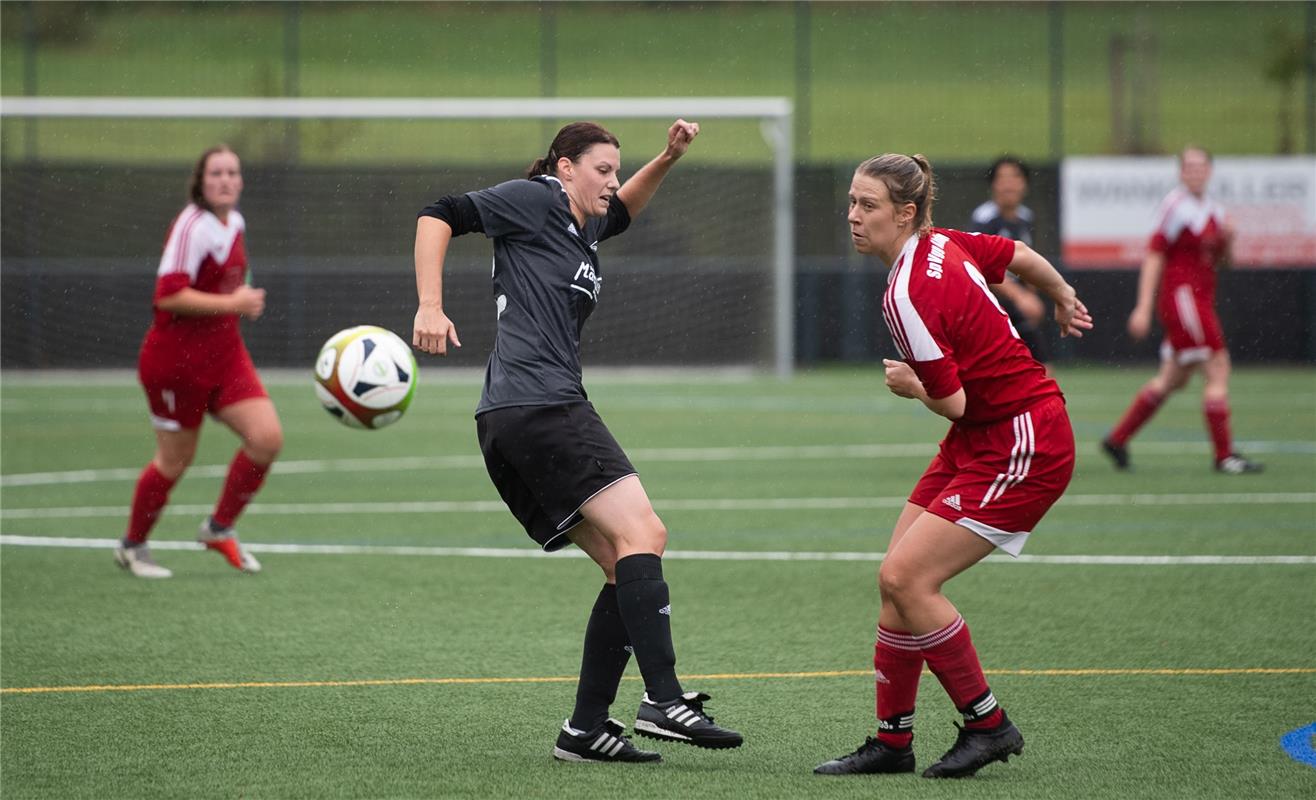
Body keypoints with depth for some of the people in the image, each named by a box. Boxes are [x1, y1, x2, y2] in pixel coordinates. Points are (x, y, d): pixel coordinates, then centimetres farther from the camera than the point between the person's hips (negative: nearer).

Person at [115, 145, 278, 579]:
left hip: (225, 355, 8)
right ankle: (133, 546, 25)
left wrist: (244, 301, 11)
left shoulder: (235, 223, 9)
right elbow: (169, 295, -27)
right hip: (177, 360, -8)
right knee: (175, 461, 2)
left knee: (267, 438, -7)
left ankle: (219, 529, 12)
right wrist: (232, 304, -24)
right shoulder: (193, 226, -18)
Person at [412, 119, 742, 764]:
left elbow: (623, 209, 47)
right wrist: (430, 306, -16)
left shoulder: (582, 228, 25)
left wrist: (668, 157, 32)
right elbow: (440, 216, -5)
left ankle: (585, 729, 2)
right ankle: (663, 701, -28)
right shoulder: (533, 201, 1)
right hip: (541, 403, -10)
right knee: (641, 534, -19)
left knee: (627, 566, 6)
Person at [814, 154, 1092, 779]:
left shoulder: (908, 297, -24)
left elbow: (954, 403, -20)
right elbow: (1021, 257, 18)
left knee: (905, 578, -15)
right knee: (897, 580, 5)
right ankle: (892, 740, 11)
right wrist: (1063, 299, 37)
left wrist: (914, 388, 3)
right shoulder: (943, 244, 2)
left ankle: (988, 725, -2)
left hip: (1020, 447, -10)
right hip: (980, 442, 10)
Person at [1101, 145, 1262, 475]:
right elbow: (1154, 255, -11)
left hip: (1201, 299, 9)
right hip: (1180, 295, -9)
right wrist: (1143, 307, -16)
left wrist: (1227, 241, -3)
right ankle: (1224, 455, -8)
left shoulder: (1213, 209, 13)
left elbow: (1222, 262, 20)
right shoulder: (1175, 205, -10)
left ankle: (1117, 439, 21)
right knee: (1218, 370, -12)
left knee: (1172, 380, 12)